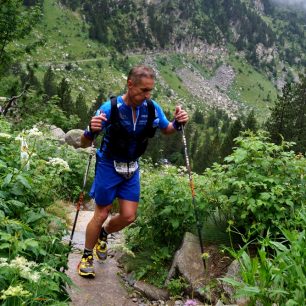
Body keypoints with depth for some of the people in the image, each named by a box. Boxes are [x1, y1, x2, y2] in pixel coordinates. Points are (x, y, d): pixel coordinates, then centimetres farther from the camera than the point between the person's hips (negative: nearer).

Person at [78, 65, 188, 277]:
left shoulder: (152, 108, -13)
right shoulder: (110, 108, -24)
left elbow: (166, 130, 7)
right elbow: (85, 144, -19)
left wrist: (178, 124, -17)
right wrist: (91, 130, -43)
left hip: (132, 168, 4)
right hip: (108, 166, -4)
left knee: (129, 217, 5)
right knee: (101, 215, 4)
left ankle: (103, 234, 37)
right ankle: (87, 257, 27)